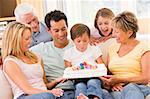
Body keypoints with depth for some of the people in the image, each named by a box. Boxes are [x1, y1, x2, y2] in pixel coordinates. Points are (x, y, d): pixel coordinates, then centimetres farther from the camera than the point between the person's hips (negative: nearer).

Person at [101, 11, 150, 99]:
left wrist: (119, 79, -13)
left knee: (130, 88, -41)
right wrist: (111, 83, -4)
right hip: (118, 90, 2)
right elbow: (107, 73, 20)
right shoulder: (113, 48, 20)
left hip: (139, 88, -2)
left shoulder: (143, 48, 4)